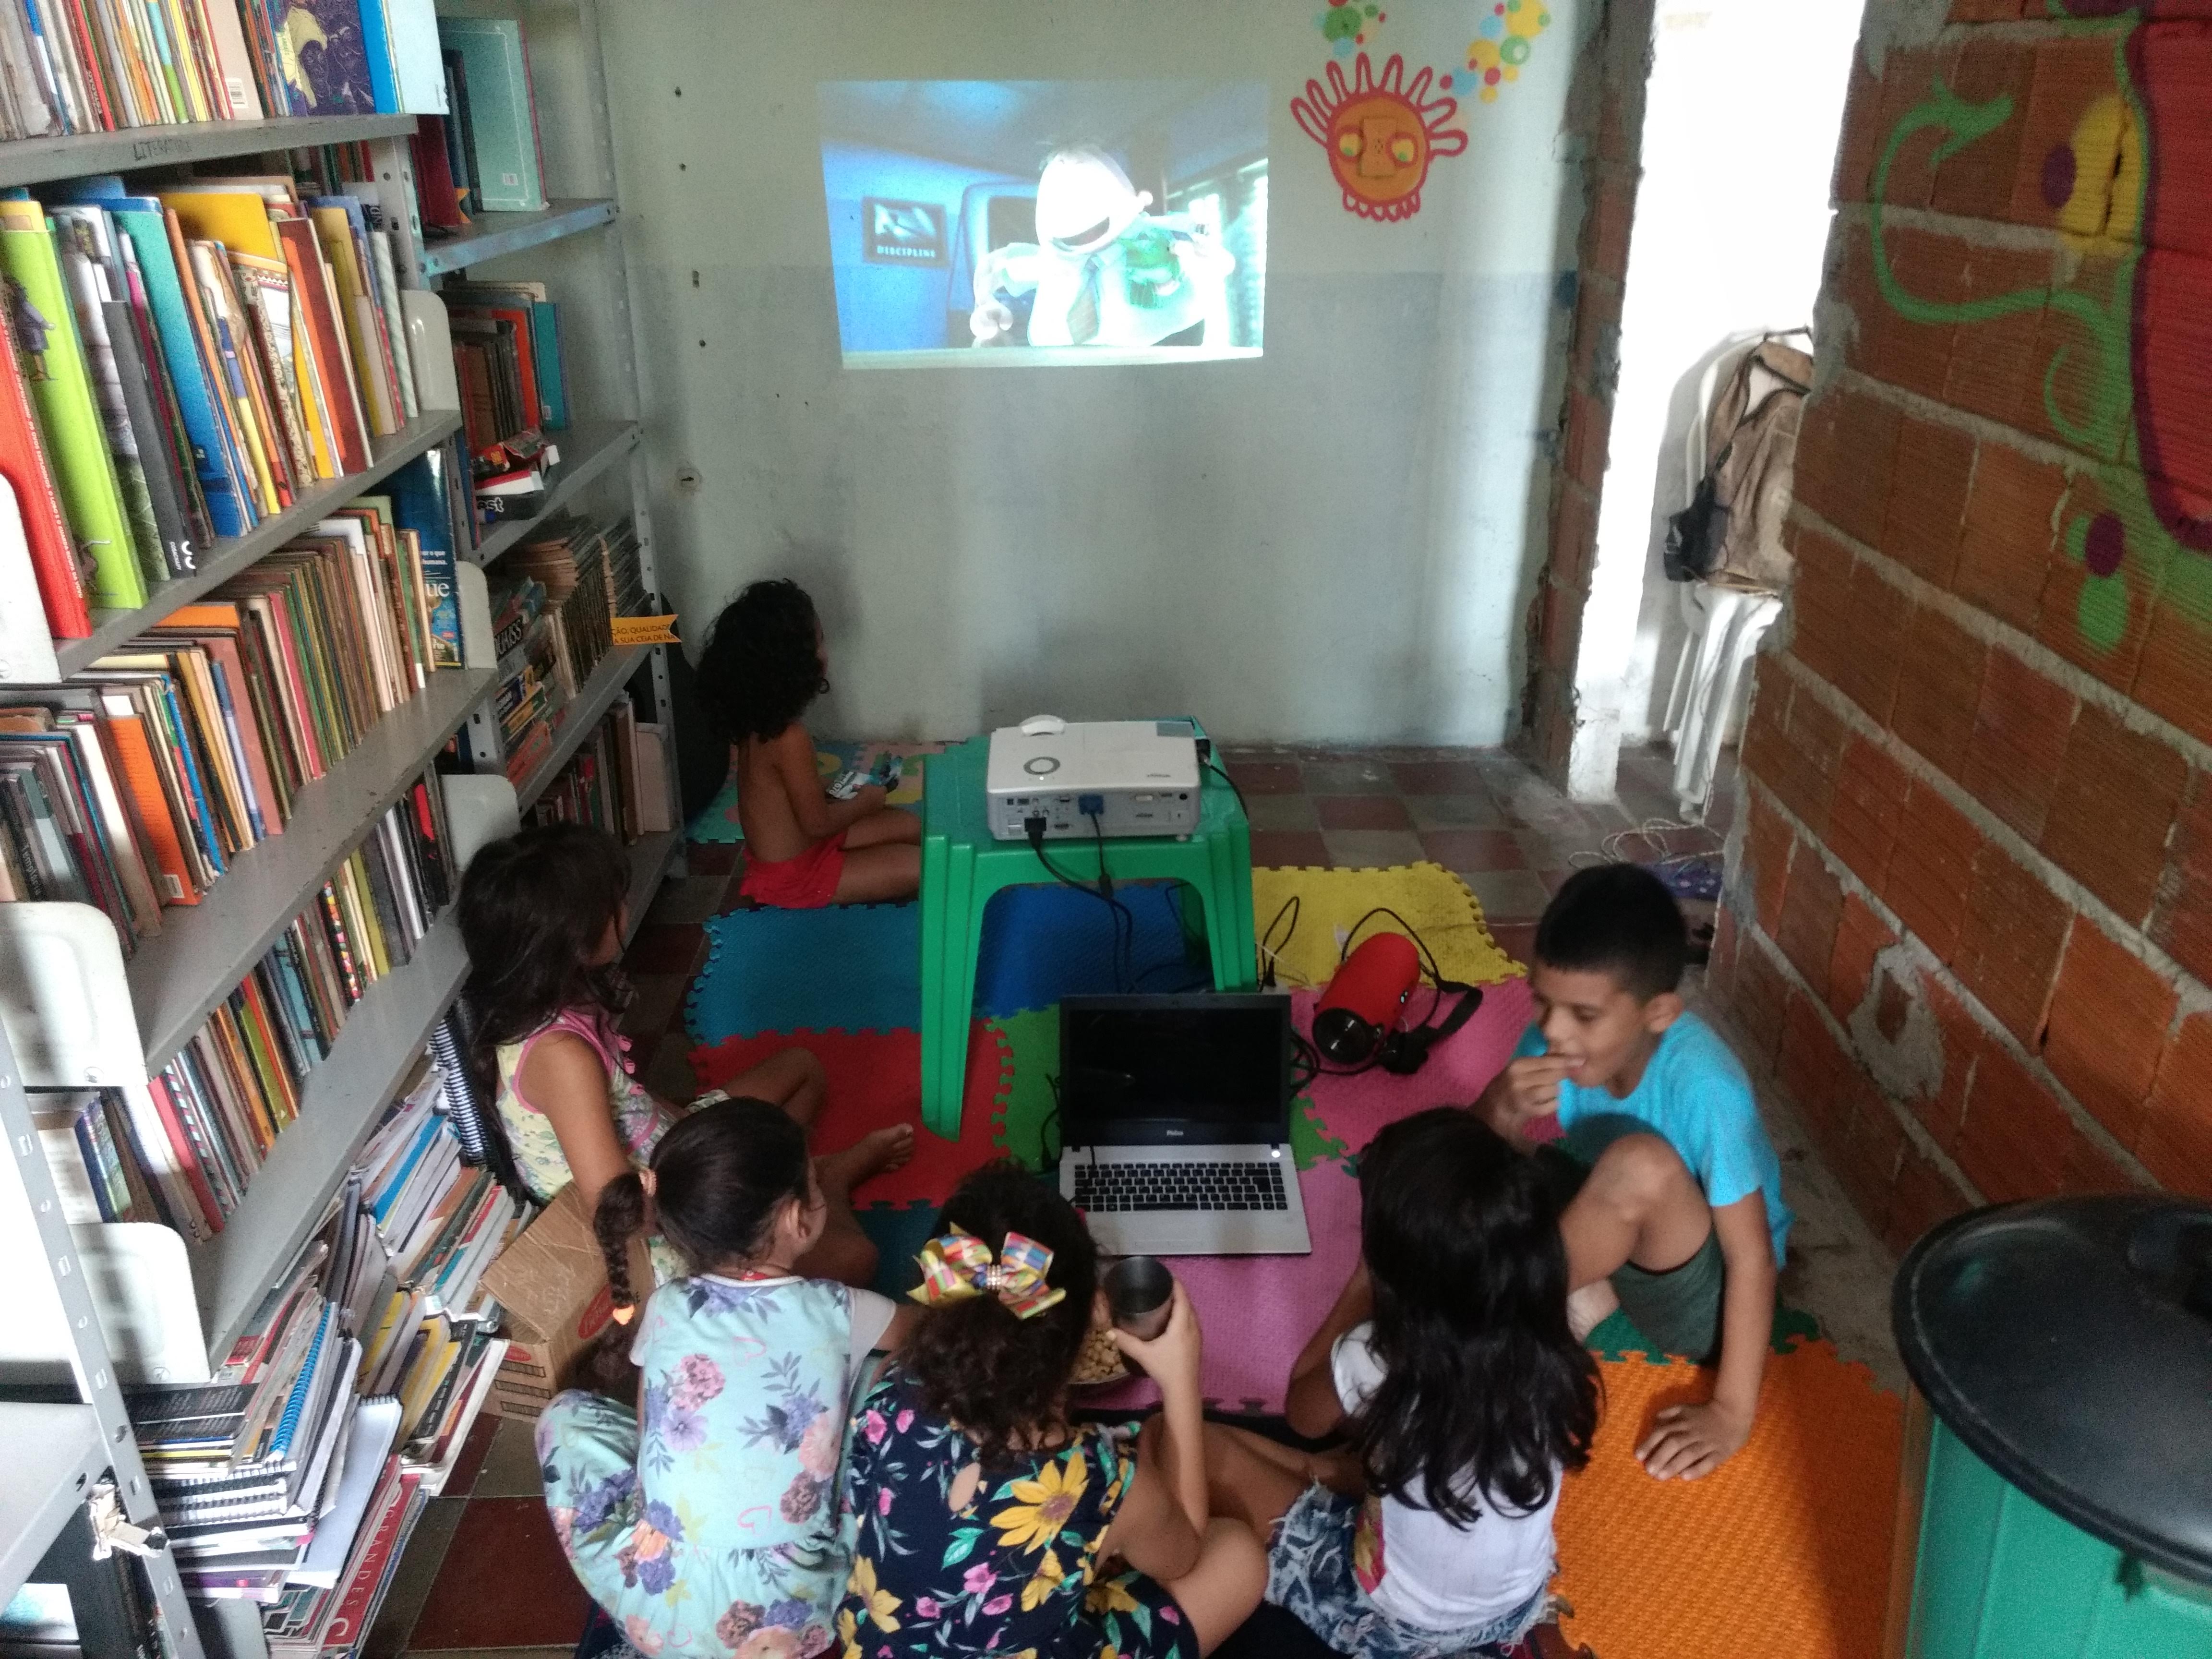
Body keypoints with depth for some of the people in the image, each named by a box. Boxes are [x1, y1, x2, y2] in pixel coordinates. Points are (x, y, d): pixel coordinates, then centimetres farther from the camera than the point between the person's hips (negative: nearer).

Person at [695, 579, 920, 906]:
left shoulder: (755, 722, -2)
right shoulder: (790, 738, -30)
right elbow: (817, 823, -21)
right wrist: (865, 802, -5)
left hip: (781, 852, 9)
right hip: (792, 875, -9)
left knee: (908, 825, 12)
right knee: (918, 867, -12)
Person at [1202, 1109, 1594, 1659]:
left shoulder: (1377, 1363, -32)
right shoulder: (1553, 1353, -19)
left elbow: (1302, 1412, -7)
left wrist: (1364, 1281, -9)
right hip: (1519, 1607, 5)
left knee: (1199, 1444, 1)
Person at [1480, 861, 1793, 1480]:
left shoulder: (1704, 1087, -33)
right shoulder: (1559, 1037, -18)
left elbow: (1753, 1256, -27)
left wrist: (1732, 1415, -27)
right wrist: (1500, 1113, -34)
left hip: (1699, 1289, -4)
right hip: (1613, 1239, 5)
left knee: (1641, 1163, -35)